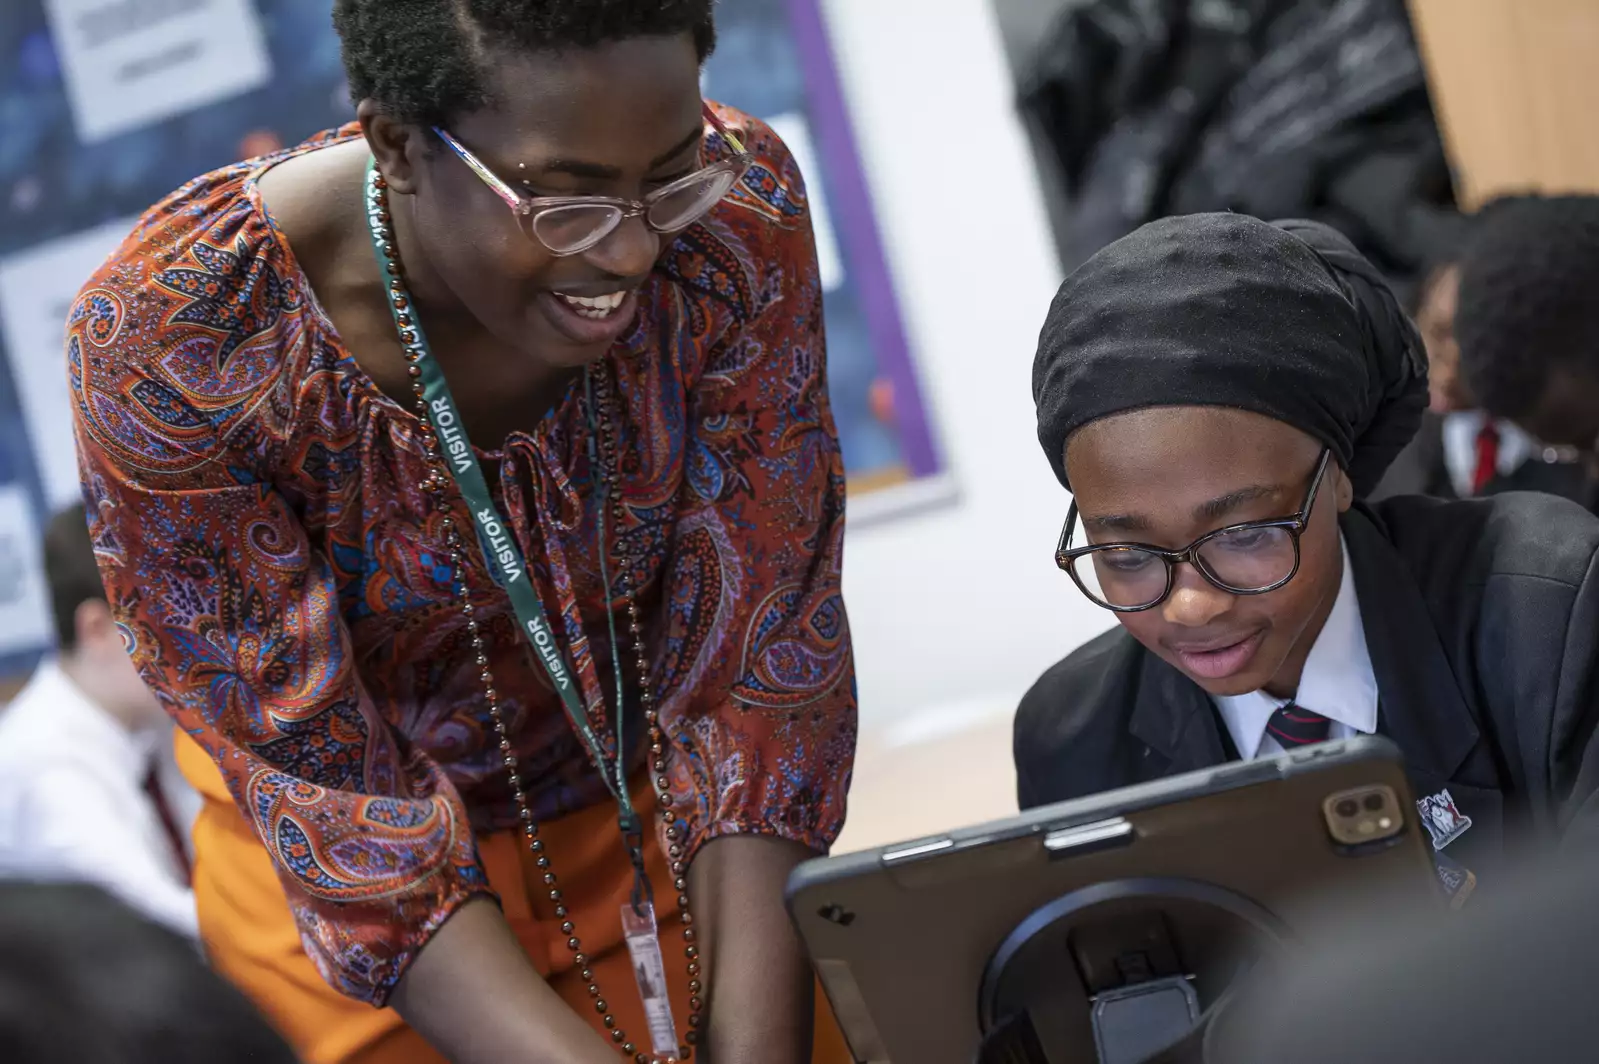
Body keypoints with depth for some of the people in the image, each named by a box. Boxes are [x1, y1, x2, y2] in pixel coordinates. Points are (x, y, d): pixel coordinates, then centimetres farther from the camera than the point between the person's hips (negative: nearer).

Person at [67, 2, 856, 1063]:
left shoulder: (737, 214, -24)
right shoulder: (162, 342, -30)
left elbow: (764, 666, -18)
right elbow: (339, 814, -24)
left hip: (677, 845, 2)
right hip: (351, 902, -2)